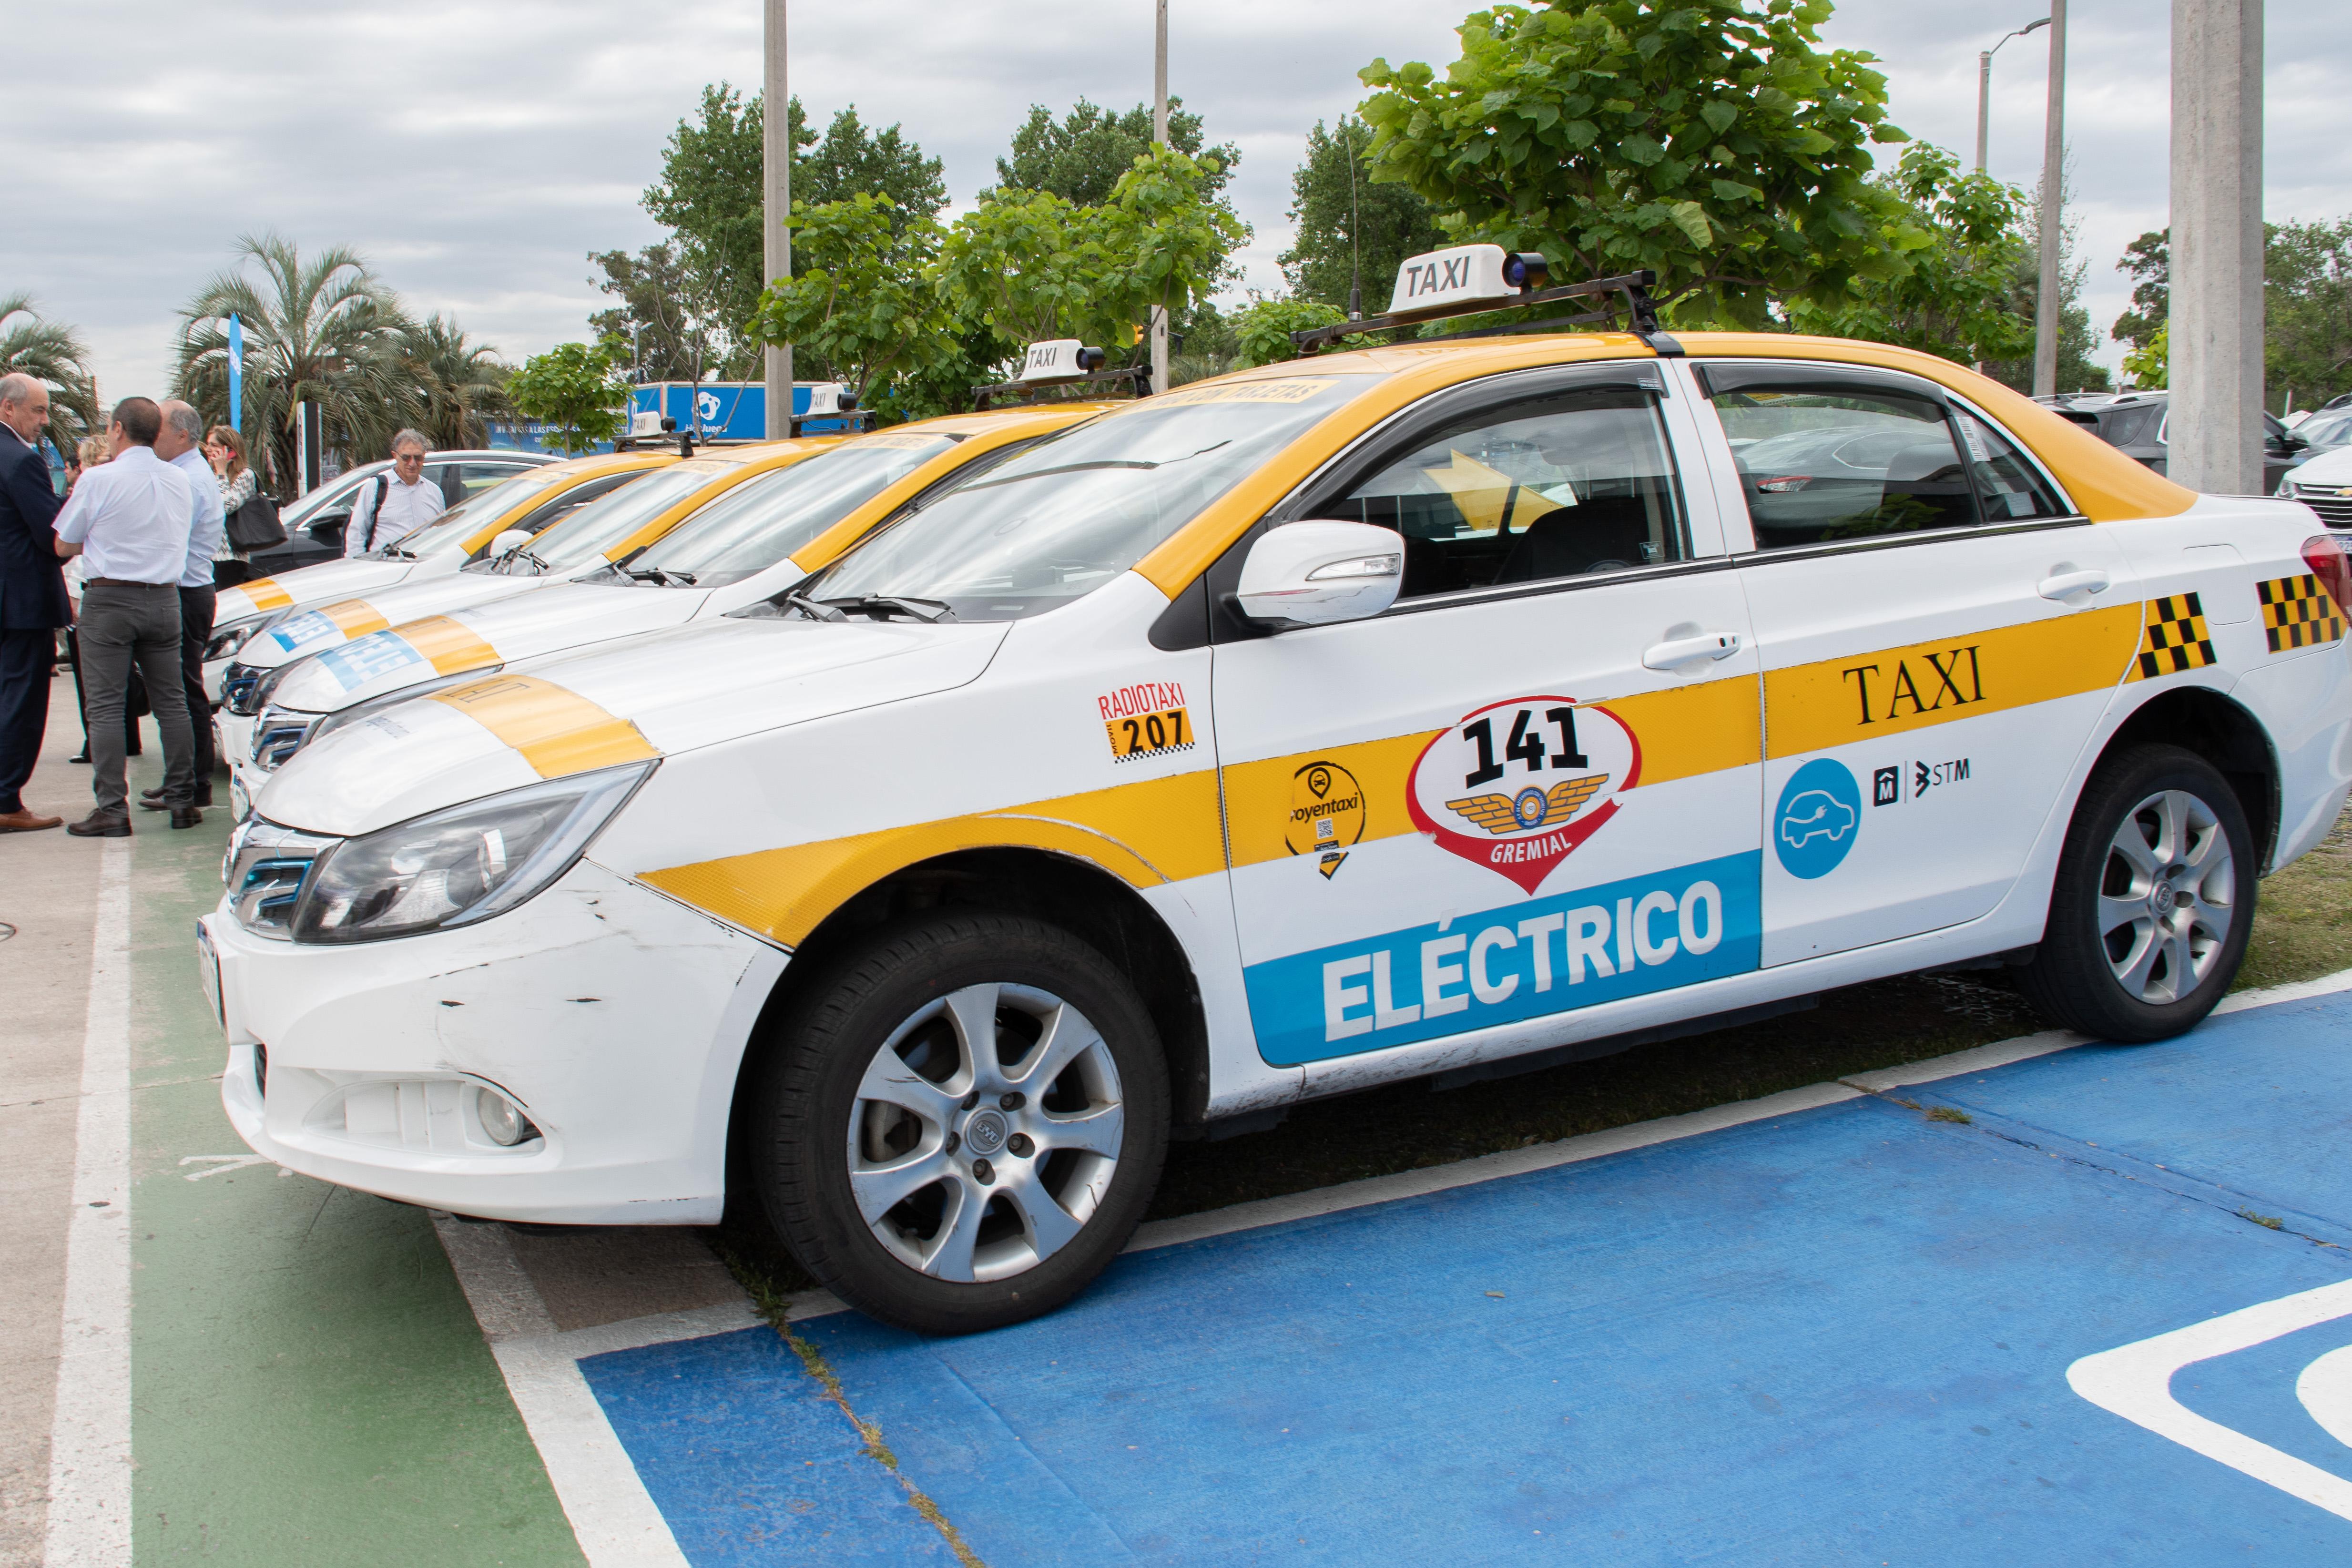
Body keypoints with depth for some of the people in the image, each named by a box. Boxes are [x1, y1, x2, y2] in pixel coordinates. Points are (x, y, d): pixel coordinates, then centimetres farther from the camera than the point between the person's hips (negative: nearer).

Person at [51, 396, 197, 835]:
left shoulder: (99, 480, -9)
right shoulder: (179, 481, 6)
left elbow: (64, 546, -1)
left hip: (110, 600, -5)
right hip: (164, 597, 5)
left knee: (106, 706, -1)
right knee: (171, 702, 10)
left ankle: (112, 809, -4)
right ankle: (182, 801, 11)